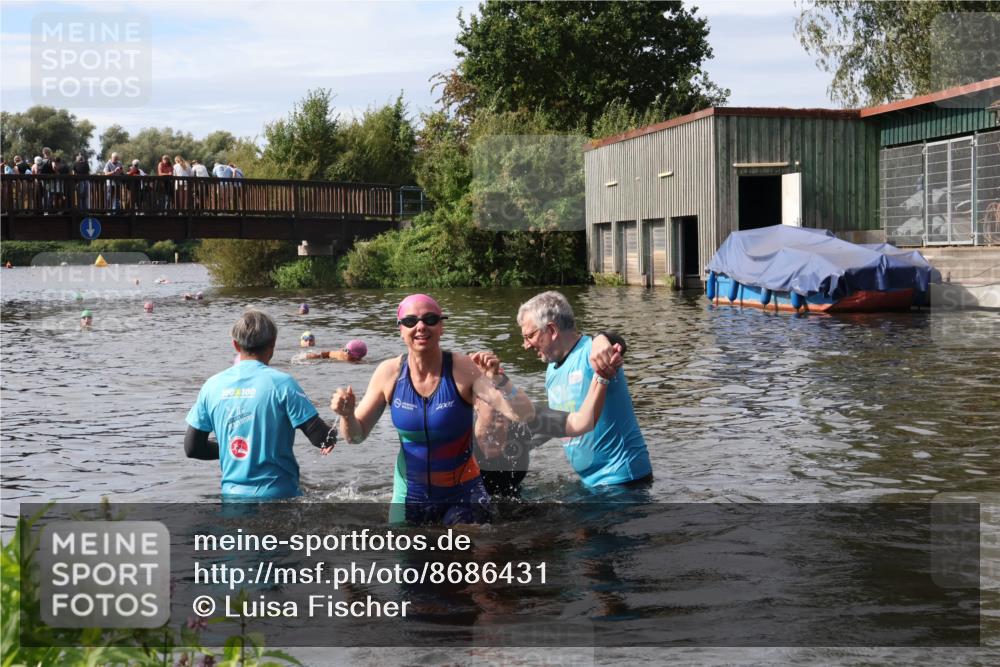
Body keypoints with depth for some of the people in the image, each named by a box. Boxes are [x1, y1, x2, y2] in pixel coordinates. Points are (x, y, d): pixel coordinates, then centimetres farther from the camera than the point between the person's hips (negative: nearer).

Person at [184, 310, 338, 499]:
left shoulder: (212, 385, 3)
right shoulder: (280, 383, -9)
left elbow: (191, 448, 8)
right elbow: (320, 437, -11)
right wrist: (333, 434, 12)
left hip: (232, 493, 4)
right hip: (278, 493, -4)